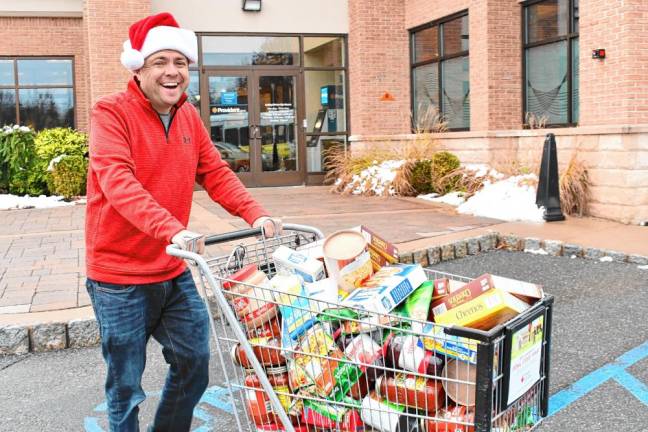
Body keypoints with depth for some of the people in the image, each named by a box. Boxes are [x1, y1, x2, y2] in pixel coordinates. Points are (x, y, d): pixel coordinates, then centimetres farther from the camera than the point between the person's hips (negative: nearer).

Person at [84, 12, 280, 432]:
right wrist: (172, 229, -41)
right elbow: (118, 182, -26)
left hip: (175, 272, 6)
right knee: (126, 384, 5)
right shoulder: (111, 113, -12)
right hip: (121, 277, -6)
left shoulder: (190, 118, 8)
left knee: (195, 365, 14)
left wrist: (256, 214, -12)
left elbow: (217, 174, 6)